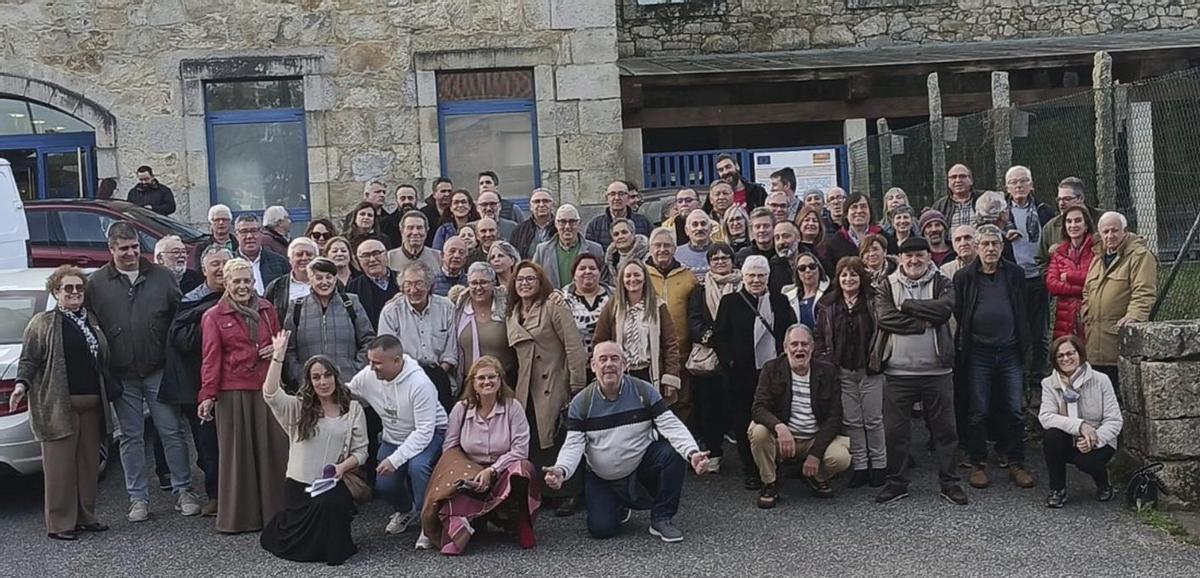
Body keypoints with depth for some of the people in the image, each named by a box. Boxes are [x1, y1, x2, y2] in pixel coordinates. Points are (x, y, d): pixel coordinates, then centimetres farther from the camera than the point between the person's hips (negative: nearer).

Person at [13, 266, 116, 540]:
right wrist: (22, 384, -17)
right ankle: (60, 523, 3)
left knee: (89, 463, 8)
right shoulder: (42, 323, 2)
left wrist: (112, 390, 17)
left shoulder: (92, 322, 17)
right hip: (58, 405, -5)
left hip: (92, 404, 5)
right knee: (60, 465, -3)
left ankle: (85, 516, 18)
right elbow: (28, 360, -2)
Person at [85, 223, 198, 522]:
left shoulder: (162, 276, 3)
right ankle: (138, 498, 17)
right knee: (131, 436, 8)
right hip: (122, 374, 0)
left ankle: (183, 491, 14)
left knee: (172, 431, 4)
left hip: (159, 369, 0)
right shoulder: (96, 283, 2)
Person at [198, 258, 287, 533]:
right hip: (232, 392, -3)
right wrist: (207, 395, -11)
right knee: (236, 453, 2)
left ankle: (274, 511, 14)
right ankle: (237, 517, 12)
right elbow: (211, 358, -3)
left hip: (267, 389, 3)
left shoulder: (266, 309, 12)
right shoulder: (214, 317, 2)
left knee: (272, 449, 4)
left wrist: (276, 350, -1)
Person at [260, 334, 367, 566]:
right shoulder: (297, 408, 4)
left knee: (330, 505, -35)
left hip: (332, 485, 0)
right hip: (299, 485, 0)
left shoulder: (352, 409, 5)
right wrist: (278, 356, -21)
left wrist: (343, 466, -17)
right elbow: (270, 394, -16)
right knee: (299, 547, -8)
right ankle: (280, 529, 30)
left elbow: (360, 451, 3)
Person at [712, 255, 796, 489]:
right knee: (743, 425, 2)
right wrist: (730, 361, -9)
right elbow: (718, 336, 1)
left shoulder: (780, 302, 11)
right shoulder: (730, 302, 4)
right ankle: (751, 472, 14)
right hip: (741, 374, -1)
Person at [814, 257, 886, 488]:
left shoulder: (873, 300, -3)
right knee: (852, 421, 8)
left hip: (869, 369, -2)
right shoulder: (828, 305, 6)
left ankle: (879, 465, 17)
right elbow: (819, 336, 9)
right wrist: (823, 362, 1)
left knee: (873, 419, 4)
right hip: (842, 372, 3)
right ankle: (859, 466, 17)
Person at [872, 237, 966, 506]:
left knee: (945, 429, 8)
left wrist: (905, 305, -12)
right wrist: (925, 322, -15)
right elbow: (884, 317, -12)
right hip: (898, 372, 0)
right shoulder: (887, 287, 6)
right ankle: (896, 483, 20)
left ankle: (949, 483, 20)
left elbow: (945, 308, -16)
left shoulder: (942, 284, 5)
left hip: (937, 371, 0)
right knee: (895, 430, 6)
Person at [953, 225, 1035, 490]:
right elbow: (958, 313, -1)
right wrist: (962, 346, -5)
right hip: (978, 353, -2)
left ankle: (1016, 463, 16)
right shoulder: (964, 276, 0)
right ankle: (978, 464, 15)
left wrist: (1024, 346, 7)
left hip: (1010, 351, 2)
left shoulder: (1015, 274, 6)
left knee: (1014, 411, 4)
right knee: (979, 412, 4)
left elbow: (1022, 312, 10)